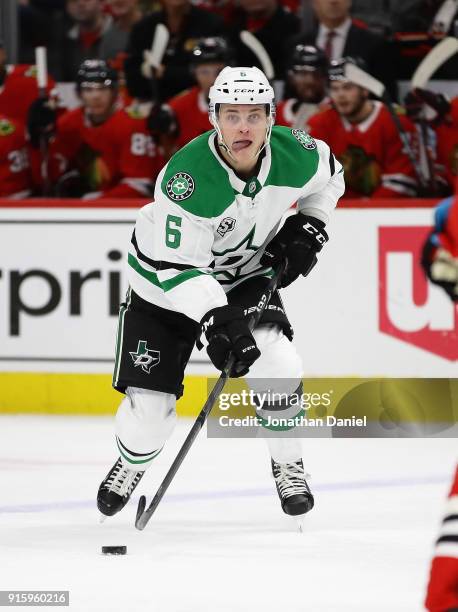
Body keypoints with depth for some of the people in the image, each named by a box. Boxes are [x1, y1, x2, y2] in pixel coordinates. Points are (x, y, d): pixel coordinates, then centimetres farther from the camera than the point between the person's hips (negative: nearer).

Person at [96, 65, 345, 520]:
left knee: (276, 363, -22)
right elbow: (175, 264, -32)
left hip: (244, 275, 3)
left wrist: (308, 228, -6)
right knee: (149, 407, -5)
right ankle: (131, 464, 30)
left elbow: (329, 176, 7)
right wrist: (216, 319, -42)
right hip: (166, 281, -3)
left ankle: (288, 465, 3)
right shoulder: (186, 175, -35)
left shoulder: (295, 154, -20)